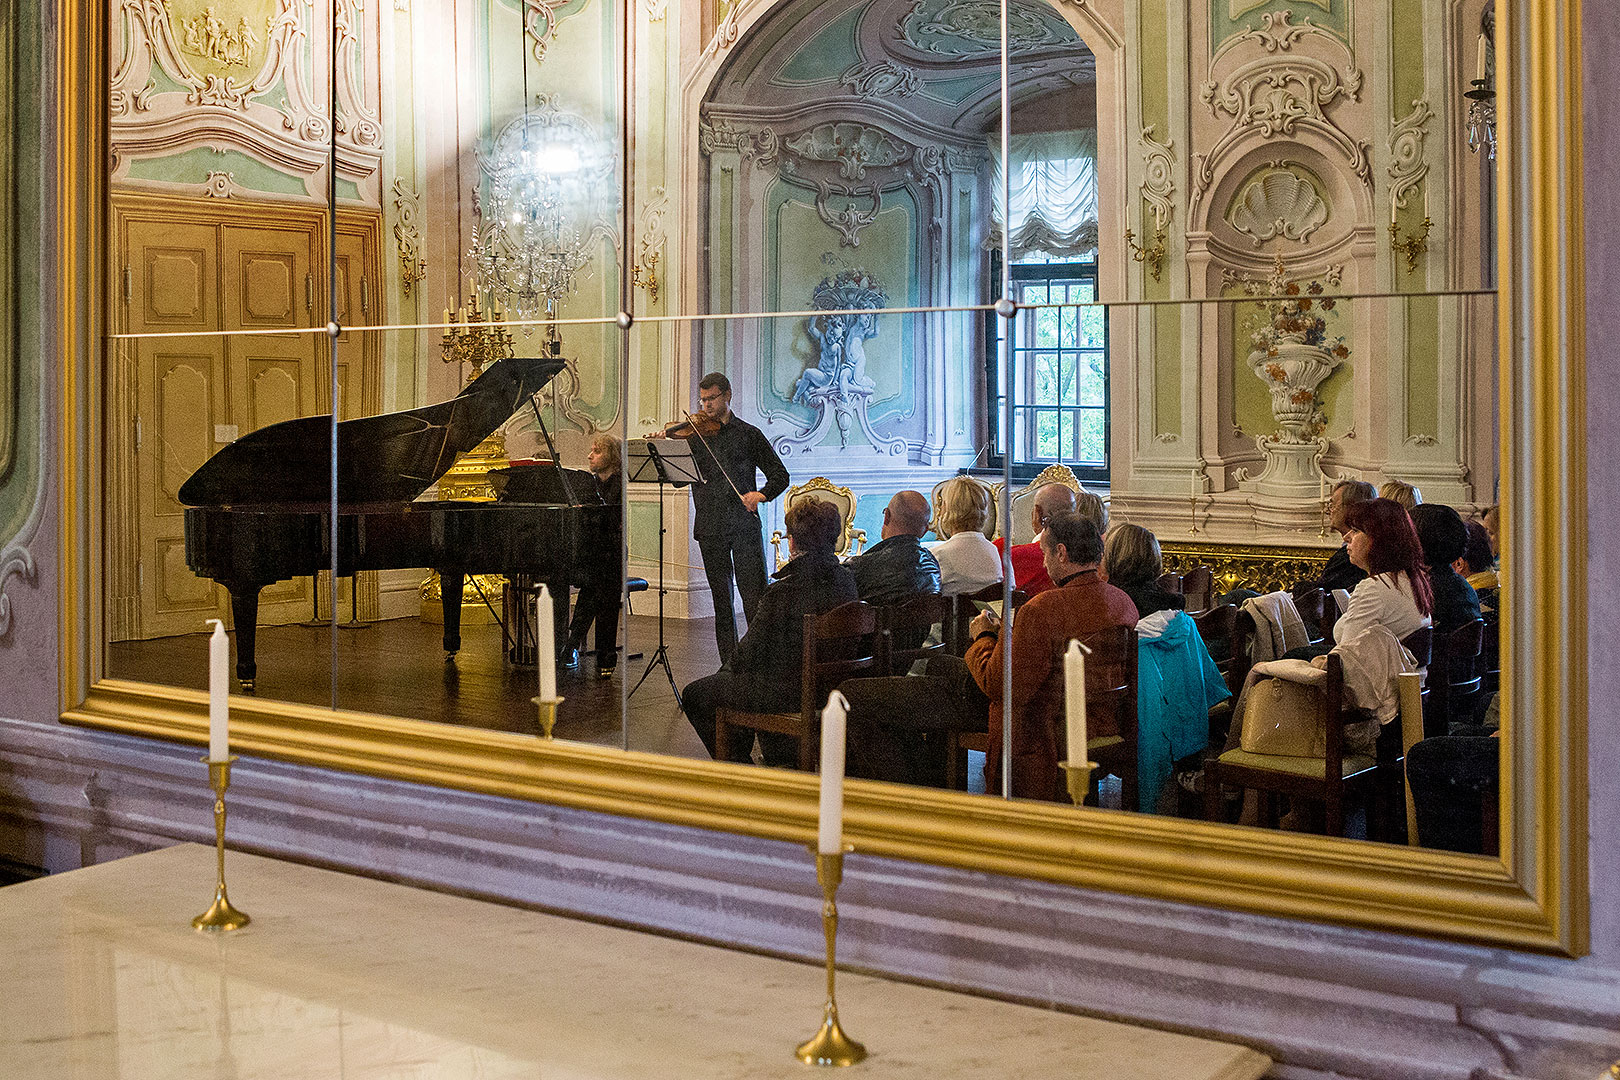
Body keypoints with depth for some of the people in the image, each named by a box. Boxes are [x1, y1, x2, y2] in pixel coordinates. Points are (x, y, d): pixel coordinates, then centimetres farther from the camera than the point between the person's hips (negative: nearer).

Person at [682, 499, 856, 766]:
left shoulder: (784, 591, -26)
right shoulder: (846, 580, -4)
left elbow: (748, 655, -18)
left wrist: (734, 663, 6)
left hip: (785, 694, -8)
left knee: (694, 695, 12)